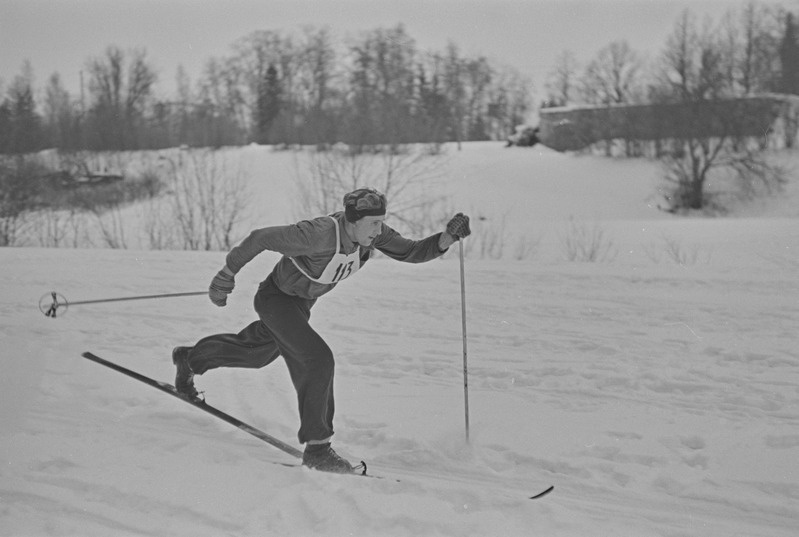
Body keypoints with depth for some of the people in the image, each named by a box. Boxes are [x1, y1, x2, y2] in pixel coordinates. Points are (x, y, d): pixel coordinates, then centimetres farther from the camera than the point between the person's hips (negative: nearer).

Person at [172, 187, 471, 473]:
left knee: (258, 353, 28)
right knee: (318, 360, -23)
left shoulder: (371, 233, -19)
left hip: (302, 303, 8)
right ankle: (316, 448, -14)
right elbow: (261, 238, -29)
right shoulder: (319, 234, -39)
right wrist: (226, 276, -20)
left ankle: (191, 358, 54)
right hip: (276, 298, -8)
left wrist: (447, 239, -32)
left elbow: (411, 253, -14)